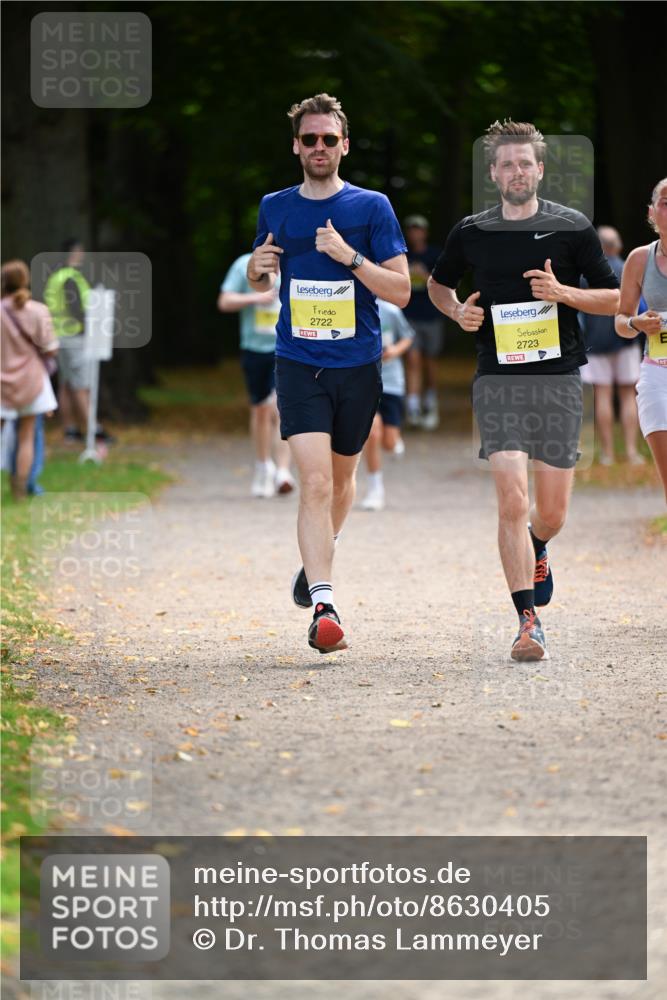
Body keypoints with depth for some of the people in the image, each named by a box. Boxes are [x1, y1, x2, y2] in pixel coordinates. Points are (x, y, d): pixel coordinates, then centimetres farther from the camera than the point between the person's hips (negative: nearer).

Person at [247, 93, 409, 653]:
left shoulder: (372, 207, -2)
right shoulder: (275, 208, 6)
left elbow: (401, 291, -6)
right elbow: (262, 282, 21)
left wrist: (350, 256, -19)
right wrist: (259, 270, -2)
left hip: (358, 365, 1)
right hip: (299, 365, 0)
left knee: (341, 480, 17)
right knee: (316, 481, -16)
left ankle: (316, 560, 45)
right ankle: (323, 605, -21)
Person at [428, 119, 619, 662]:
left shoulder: (573, 227, 2)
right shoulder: (471, 233, 6)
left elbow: (614, 299, 5)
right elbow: (438, 284, 24)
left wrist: (563, 293, -11)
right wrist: (459, 311, 3)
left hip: (559, 378, 0)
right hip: (498, 378, 0)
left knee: (552, 513, 6)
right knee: (511, 501, -14)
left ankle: (536, 552, 44)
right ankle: (529, 621, -11)